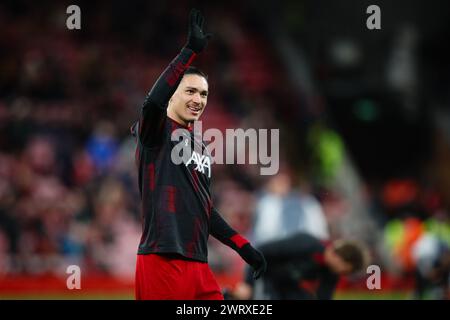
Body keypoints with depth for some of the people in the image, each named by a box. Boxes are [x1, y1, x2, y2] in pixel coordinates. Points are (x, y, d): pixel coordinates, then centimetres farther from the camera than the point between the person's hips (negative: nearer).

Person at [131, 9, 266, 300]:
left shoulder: (201, 147, 23)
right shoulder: (157, 132, -1)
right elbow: (153, 102, -25)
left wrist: (242, 246, 21)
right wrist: (190, 51, -27)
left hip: (197, 264, 8)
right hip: (162, 262, -8)